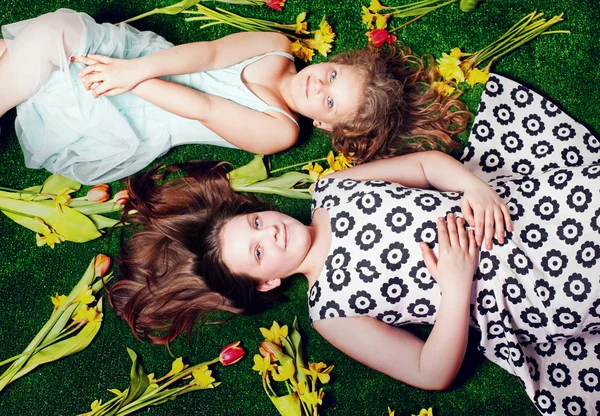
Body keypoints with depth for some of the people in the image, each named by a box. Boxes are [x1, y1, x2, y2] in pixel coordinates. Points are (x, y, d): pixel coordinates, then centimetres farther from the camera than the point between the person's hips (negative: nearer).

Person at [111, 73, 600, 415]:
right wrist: (456, 286, -26)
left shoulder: (332, 190, 1)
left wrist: (476, 187, -18)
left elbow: (428, 161, 3)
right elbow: (432, 373, -12)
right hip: (512, 302, -4)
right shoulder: (327, 308, -10)